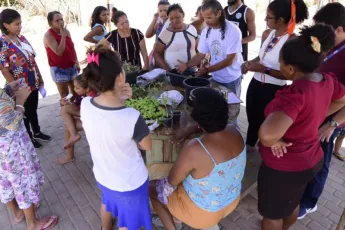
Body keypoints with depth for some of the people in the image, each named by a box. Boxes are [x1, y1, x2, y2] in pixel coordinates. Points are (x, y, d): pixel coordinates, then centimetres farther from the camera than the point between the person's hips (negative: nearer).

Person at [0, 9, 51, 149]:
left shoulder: (22, 38, 3)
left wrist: (40, 79, 11)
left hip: (33, 83, 6)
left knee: (33, 110, 21)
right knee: (24, 113, 12)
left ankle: (37, 132, 40)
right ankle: (28, 138, 30)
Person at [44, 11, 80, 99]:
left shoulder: (67, 31, 3)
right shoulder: (48, 35, -16)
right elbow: (59, 52, -27)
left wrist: (77, 63, 14)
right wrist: (63, 36, -26)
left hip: (72, 67, 6)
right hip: (59, 69, -6)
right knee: (64, 95, -2)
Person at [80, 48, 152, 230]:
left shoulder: (85, 104, -20)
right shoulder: (131, 117, -36)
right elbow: (147, 146, -16)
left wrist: (118, 100, -5)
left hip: (102, 175, 6)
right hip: (130, 182, -6)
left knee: (107, 202, 39)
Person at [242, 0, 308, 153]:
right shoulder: (267, 34, 1)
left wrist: (264, 69, -26)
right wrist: (249, 63, -3)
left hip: (274, 90, -7)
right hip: (255, 84, 7)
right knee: (252, 118, 23)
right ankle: (249, 145, 49)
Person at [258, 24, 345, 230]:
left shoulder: (296, 93, -35)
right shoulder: (327, 80, -8)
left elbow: (268, 133, -51)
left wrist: (274, 142, -28)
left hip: (284, 167, -8)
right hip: (310, 160, 8)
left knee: (272, 213, 20)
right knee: (292, 203, 33)